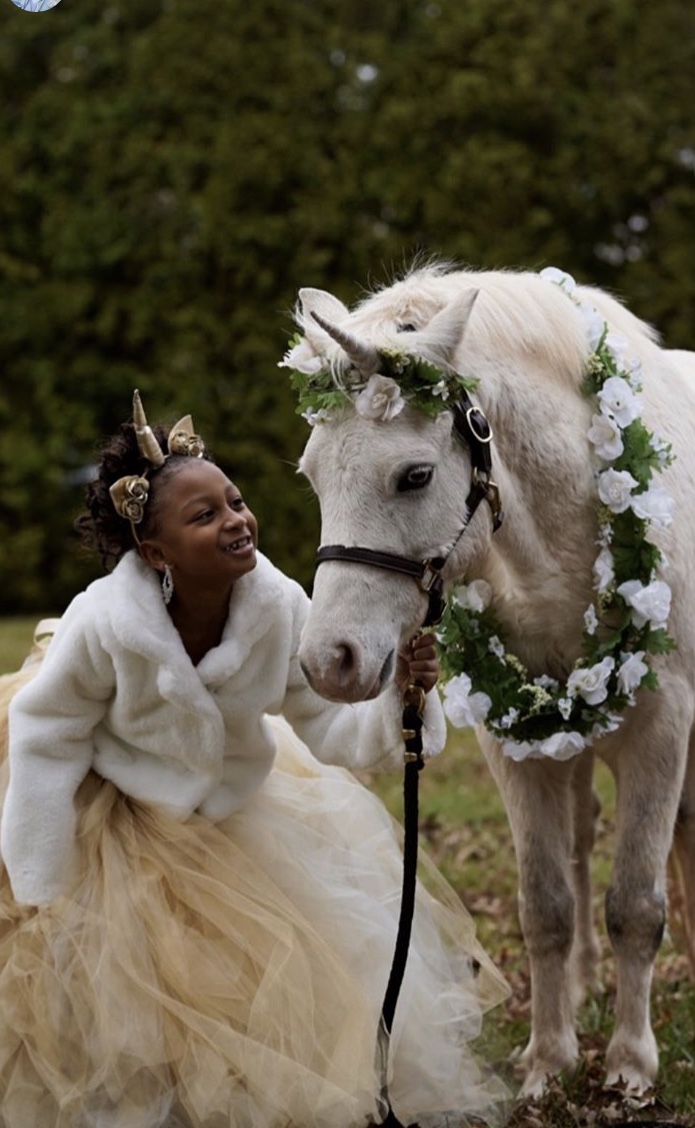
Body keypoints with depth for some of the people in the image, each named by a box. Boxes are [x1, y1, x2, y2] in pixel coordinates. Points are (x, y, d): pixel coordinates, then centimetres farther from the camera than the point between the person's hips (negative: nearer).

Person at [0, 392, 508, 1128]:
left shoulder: (280, 607, -25)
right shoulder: (105, 624, -34)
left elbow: (331, 730, -15)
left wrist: (398, 694, -38)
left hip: (237, 812, 4)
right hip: (116, 823, -4)